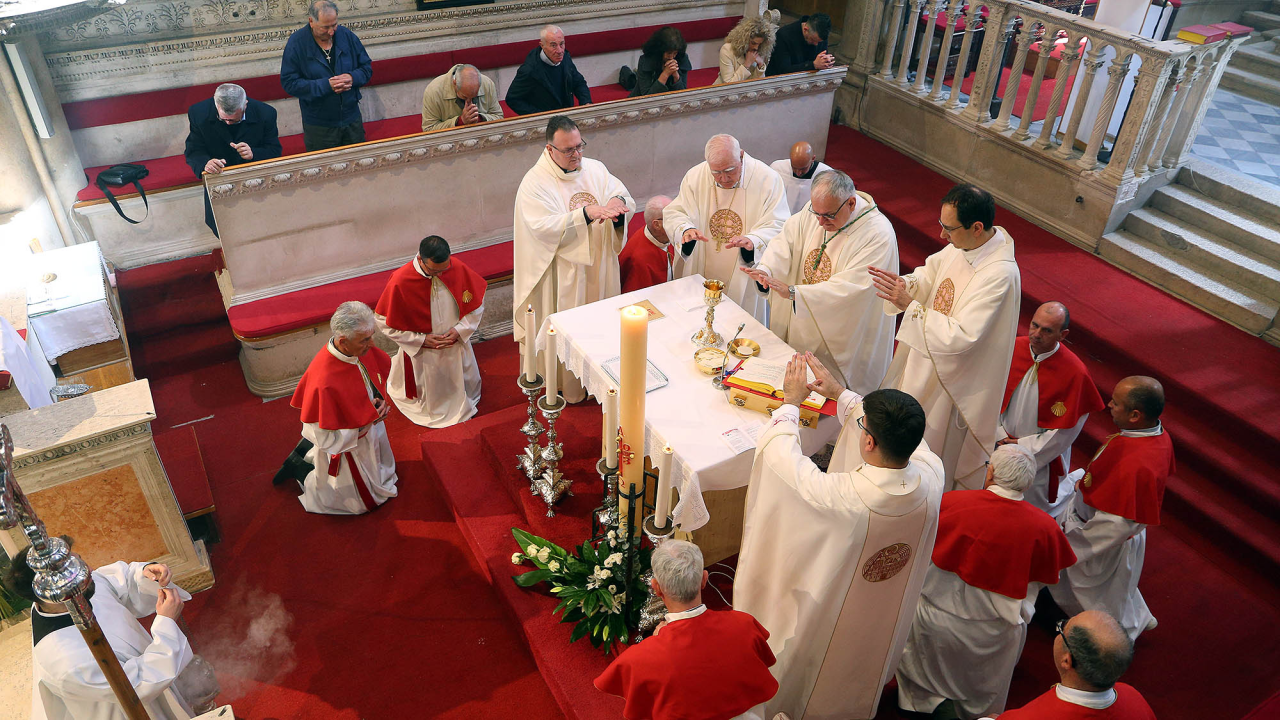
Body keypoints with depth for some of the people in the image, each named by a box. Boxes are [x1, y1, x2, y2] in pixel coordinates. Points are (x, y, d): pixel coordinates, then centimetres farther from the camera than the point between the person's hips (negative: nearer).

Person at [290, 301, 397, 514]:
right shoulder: (323, 384, -42)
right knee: (362, 501, 19)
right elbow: (325, 438, -28)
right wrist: (368, 418, -24)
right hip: (347, 448, -7)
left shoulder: (362, 349, -22)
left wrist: (380, 403, -11)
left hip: (371, 429, 7)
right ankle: (302, 471, 33)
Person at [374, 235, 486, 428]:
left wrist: (460, 329, -16)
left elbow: (477, 302, -3)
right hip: (421, 353, -3)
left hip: (457, 345, 3)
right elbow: (384, 322, -17)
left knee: (467, 388, 27)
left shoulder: (458, 268, -19)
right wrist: (421, 340, -20)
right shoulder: (400, 282, -28)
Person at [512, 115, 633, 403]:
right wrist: (586, 213, -36)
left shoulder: (595, 168, 3)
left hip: (600, 265, 6)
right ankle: (568, 386, 26)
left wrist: (618, 201, -25)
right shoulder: (535, 183, -14)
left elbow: (623, 195, 1)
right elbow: (544, 227, -25)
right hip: (563, 273, -5)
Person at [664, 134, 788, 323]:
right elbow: (674, 214, -3)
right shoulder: (695, 176, -4)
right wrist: (686, 229, -28)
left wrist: (752, 240, -36)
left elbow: (777, 226, -15)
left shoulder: (768, 179, -13)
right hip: (699, 277, 2)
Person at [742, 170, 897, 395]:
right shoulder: (816, 210, -3)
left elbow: (847, 289, -31)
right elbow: (787, 240, -5)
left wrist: (792, 292, -37)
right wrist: (765, 270, -27)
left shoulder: (878, 235, -24)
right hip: (800, 327, 6)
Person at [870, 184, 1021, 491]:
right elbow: (931, 273, 6)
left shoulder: (1000, 275, -33)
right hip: (926, 356, 8)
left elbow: (961, 336, -35)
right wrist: (904, 283, -16)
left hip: (952, 376, -8)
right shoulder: (963, 244, -9)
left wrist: (909, 305, -34)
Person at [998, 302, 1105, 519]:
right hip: (1002, 446, 4)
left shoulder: (1075, 373, -22)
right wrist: (1000, 436, -10)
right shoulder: (1014, 348, -13)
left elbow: (1064, 431, -16)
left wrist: (1025, 447, -15)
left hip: (1043, 456, -4)